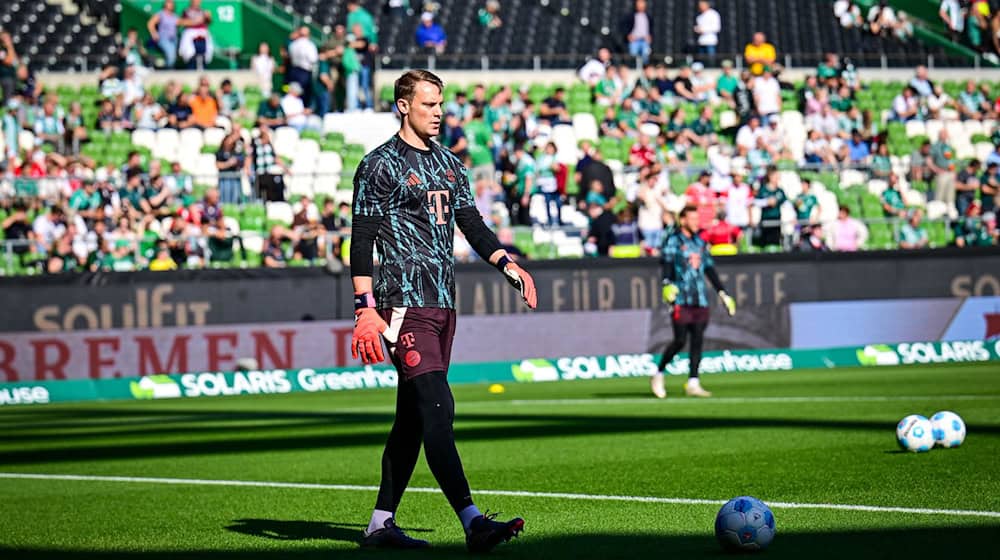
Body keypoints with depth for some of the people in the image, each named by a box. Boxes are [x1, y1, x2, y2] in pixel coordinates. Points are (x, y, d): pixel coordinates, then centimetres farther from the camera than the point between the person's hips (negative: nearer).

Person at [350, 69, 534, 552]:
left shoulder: (449, 164, 18)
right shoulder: (380, 166, -5)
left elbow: (473, 226, 21)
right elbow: (361, 242, -8)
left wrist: (509, 267, 5)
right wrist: (365, 309, -15)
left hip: (442, 304, 8)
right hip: (404, 303, -8)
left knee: (413, 418, 10)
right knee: (438, 408, -17)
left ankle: (381, 524, 17)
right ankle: (473, 523, -26)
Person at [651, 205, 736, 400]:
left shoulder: (701, 243, 19)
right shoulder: (673, 240, 1)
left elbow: (710, 270, 24)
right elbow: (667, 264, -11)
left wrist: (723, 293, 21)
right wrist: (667, 285, -28)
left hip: (700, 300, 6)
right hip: (681, 299, -6)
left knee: (697, 340, -1)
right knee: (680, 340, -10)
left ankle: (693, 383, 1)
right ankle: (658, 375, 7)